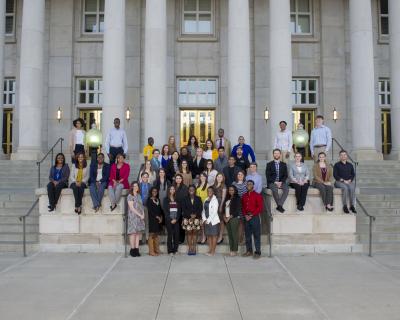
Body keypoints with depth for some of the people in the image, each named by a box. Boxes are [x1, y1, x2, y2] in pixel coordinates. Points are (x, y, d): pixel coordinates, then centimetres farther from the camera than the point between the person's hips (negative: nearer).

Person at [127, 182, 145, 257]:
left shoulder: (139, 196, 16)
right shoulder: (130, 196, -4)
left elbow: (141, 206, 14)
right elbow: (132, 208, -10)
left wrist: (143, 215, -3)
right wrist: (140, 215, -13)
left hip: (140, 217, 6)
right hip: (133, 216, -6)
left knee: (138, 233, 3)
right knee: (133, 233, -6)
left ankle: (136, 249, 5)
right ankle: (132, 250, -1)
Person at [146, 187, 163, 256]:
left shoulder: (158, 200, 16)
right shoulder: (149, 200, -2)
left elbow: (160, 209, 15)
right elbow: (149, 210, -11)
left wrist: (161, 217, 0)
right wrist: (156, 217, -14)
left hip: (158, 219, 6)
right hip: (152, 219, -6)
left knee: (156, 235, 9)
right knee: (152, 235, -5)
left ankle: (156, 250, 12)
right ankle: (151, 251, -4)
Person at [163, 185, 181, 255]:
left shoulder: (177, 199, 12)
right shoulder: (166, 199, 4)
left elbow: (179, 210, 7)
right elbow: (165, 210, -2)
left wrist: (176, 219, -6)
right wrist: (170, 220, -9)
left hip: (176, 220, 3)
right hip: (169, 220, -3)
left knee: (176, 235, -2)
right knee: (170, 235, -4)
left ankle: (175, 250, 6)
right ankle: (170, 251, 0)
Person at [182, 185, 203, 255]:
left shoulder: (198, 199, 5)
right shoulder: (185, 199, 2)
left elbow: (200, 208, 2)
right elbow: (183, 209, -2)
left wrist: (195, 214, -12)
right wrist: (190, 215, -14)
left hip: (196, 218, 1)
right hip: (187, 218, 0)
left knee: (194, 233, 2)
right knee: (189, 233, 0)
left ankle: (194, 248, 6)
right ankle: (189, 248, 4)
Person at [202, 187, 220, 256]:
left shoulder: (214, 200, -8)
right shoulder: (206, 200, 12)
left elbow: (214, 212, -13)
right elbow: (203, 210, 11)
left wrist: (208, 220, -13)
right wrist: (204, 219, -3)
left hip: (213, 221, -6)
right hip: (207, 221, 6)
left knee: (214, 235, 0)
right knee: (208, 235, 8)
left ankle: (213, 251, 3)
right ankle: (210, 250, 15)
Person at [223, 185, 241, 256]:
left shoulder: (237, 198, -2)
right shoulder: (227, 199, 18)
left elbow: (237, 210, -9)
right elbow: (224, 207, 17)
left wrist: (230, 217, -11)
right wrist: (224, 216, 1)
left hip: (234, 218, -6)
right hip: (227, 218, 6)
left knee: (234, 234, -7)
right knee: (229, 234, 6)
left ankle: (235, 250, -3)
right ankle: (231, 250, 10)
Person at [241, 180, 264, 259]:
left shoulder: (257, 195, -4)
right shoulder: (244, 196, 12)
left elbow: (260, 207, -9)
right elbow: (243, 207, 14)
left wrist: (251, 215, -12)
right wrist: (245, 215, -2)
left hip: (255, 217, -5)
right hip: (246, 217, 5)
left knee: (256, 235, -3)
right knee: (247, 235, 8)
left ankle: (258, 252, 1)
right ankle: (249, 251, 18)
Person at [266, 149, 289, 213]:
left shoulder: (283, 164, 15)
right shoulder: (269, 164, 8)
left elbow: (285, 175, 8)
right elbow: (268, 176, -1)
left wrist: (281, 182, -10)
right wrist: (275, 182, -15)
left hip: (281, 182, 2)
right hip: (272, 182, -2)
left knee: (286, 189, -30)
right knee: (274, 190, -35)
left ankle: (279, 205, -31)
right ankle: (280, 206, -25)